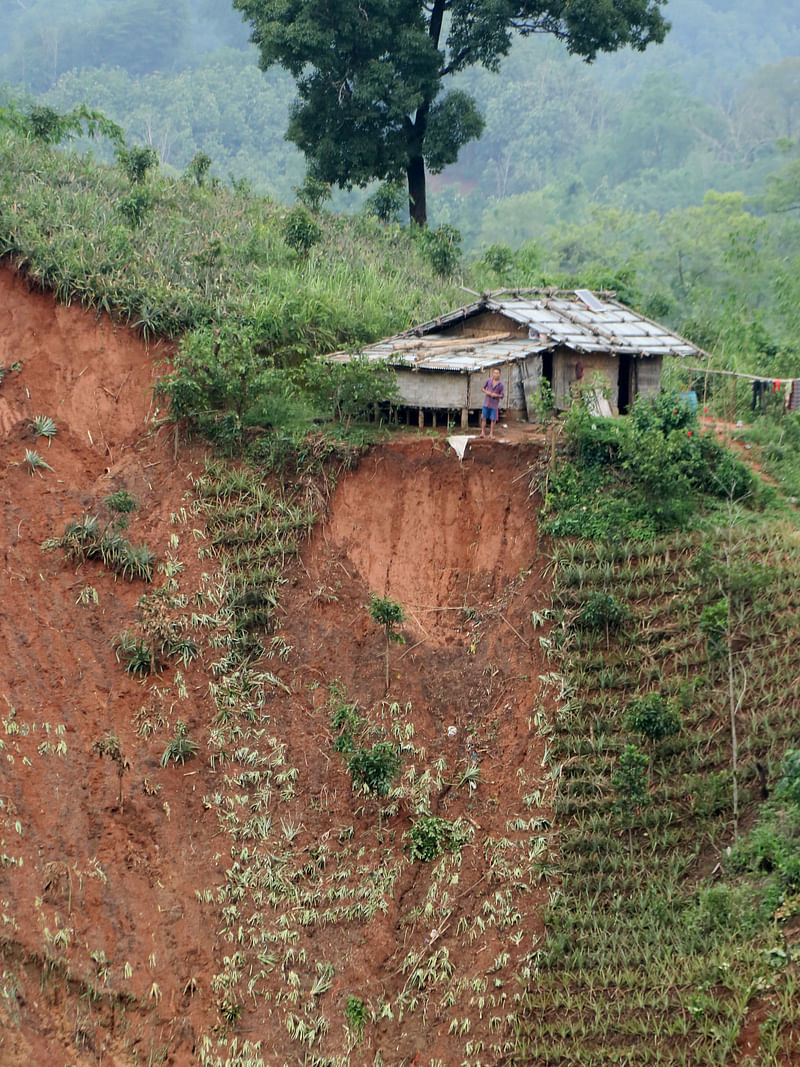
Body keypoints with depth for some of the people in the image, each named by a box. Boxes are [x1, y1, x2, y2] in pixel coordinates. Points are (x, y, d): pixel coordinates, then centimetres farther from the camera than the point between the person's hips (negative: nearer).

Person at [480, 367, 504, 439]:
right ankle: (482, 433, 5)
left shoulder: (500, 384, -6)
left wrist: (496, 395, -18)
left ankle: (491, 434, 11)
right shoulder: (488, 380, -2)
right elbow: (483, 388, 12)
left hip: (494, 405, -1)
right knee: (483, 418, -1)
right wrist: (486, 392, -9)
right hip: (486, 403, 1)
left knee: (493, 419, 2)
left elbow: (501, 396, 1)